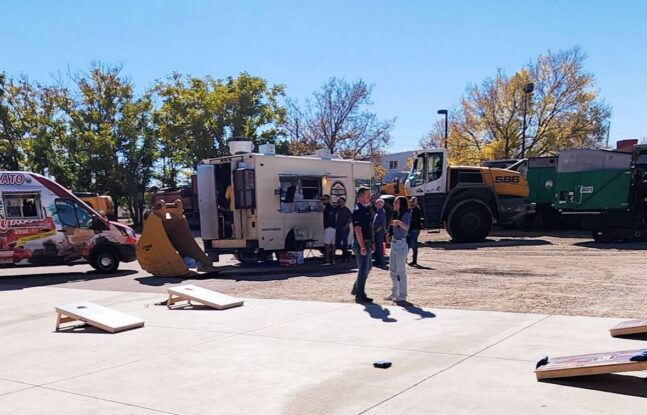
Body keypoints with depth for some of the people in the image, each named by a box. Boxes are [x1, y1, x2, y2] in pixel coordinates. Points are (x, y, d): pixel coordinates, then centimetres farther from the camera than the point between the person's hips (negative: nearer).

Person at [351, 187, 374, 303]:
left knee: (367, 267, 19)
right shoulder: (358, 210, -17)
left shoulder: (365, 208, 12)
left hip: (366, 242, 10)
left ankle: (356, 290, 29)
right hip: (361, 243, -10)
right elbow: (358, 230, -22)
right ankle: (360, 295, 6)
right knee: (363, 269, -3)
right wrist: (362, 247, -25)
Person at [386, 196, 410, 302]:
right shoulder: (396, 215, 13)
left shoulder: (406, 215, -11)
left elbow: (406, 227, -31)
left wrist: (400, 223, -49)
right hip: (394, 243, 9)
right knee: (393, 270, 14)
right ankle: (394, 293, 25)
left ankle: (402, 295, 2)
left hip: (401, 244, -9)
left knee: (400, 271, -5)